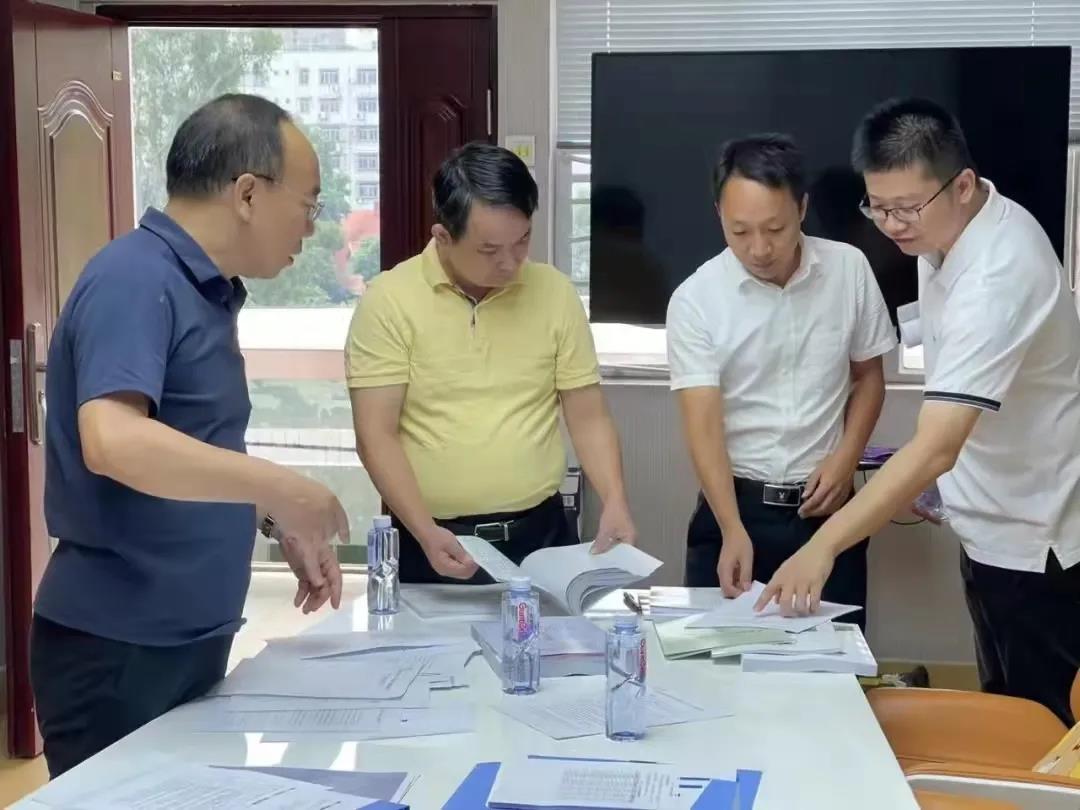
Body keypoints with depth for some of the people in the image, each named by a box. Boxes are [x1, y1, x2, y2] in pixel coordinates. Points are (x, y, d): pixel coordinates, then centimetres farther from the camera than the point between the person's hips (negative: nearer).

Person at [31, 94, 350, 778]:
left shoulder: (206, 289, 10)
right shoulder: (135, 279, -18)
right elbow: (113, 442, -32)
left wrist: (279, 525, 9)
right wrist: (281, 488, -28)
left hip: (188, 641, 9)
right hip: (117, 651, -9)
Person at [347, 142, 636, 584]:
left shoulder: (555, 293, 1)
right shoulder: (389, 301, -7)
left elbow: (588, 417, 5)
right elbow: (376, 436, -9)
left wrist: (615, 502, -10)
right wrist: (425, 532, -20)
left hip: (541, 534, 2)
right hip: (434, 542, -2)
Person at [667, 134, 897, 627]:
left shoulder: (849, 269, -4)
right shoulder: (695, 300, -11)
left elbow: (868, 375, 9)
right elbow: (703, 424, -17)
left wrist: (845, 457, -7)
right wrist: (733, 530, -28)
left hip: (825, 505, 1)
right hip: (734, 504, -1)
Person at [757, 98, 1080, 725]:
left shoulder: (997, 276, -32)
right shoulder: (953, 231, -2)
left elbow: (936, 448, -40)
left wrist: (824, 545, -44)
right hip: (996, 521, 9)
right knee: (1006, 714, 21)